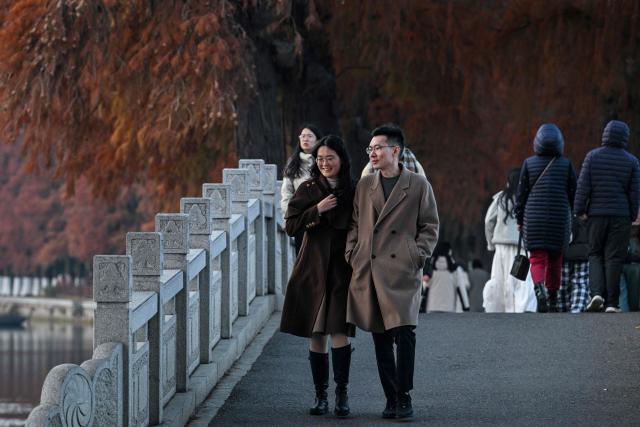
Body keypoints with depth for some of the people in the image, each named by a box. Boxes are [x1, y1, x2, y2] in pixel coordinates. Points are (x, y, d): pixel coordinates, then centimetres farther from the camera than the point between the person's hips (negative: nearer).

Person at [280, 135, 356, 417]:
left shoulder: (353, 192, 4)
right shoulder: (307, 190, 5)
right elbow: (290, 226, 0)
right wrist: (317, 210, -12)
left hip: (342, 270, -1)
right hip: (313, 269, 1)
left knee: (339, 331, -12)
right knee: (316, 334, 5)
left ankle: (342, 394, -6)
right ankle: (320, 395, 13)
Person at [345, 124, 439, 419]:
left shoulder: (418, 185, 5)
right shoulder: (364, 186, 16)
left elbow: (429, 226, 6)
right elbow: (355, 224, 18)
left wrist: (418, 256, -5)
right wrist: (351, 255, 5)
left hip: (403, 271, -4)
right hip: (368, 271, 4)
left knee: (404, 333, -14)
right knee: (381, 339, 6)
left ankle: (403, 398, -6)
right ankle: (391, 398, 12)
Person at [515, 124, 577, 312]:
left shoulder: (529, 163, 0)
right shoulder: (566, 164, 1)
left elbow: (521, 193, 2)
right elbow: (573, 193, 4)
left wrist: (519, 219, 10)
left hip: (534, 219, -1)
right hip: (559, 219, 1)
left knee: (537, 258, -1)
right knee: (555, 259, 12)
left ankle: (539, 287, -28)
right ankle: (552, 300, 19)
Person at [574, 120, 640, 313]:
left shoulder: (592, 156, -1)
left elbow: (583, 186, -5)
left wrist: (580, 210, 1)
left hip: (597, 213, 0)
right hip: (621, 216, 0)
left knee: (595, 254, 12)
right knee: (614, 258, 2)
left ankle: (597, 292, -8)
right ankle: (612, 302, -1)